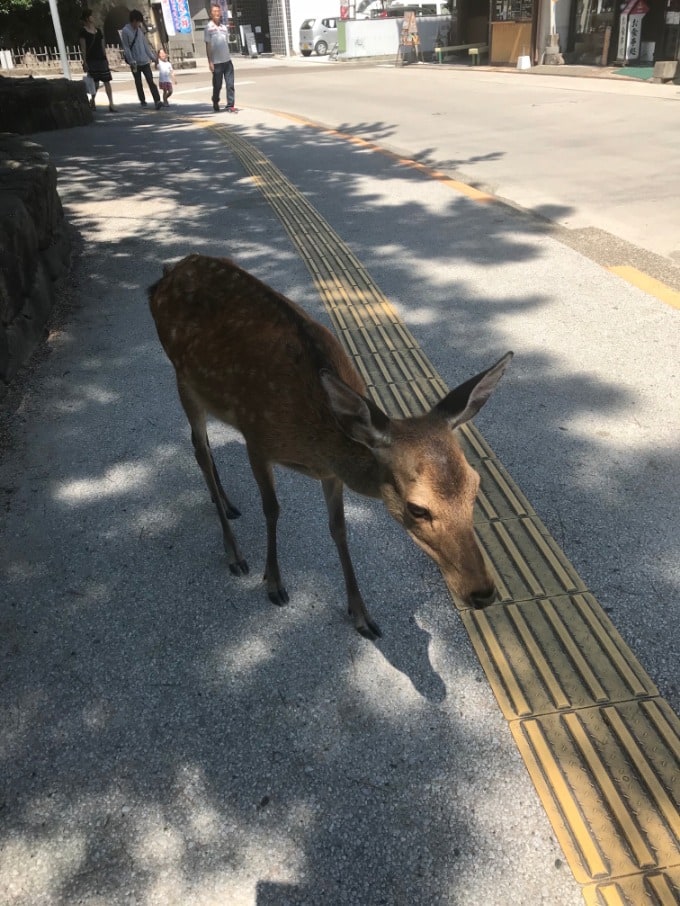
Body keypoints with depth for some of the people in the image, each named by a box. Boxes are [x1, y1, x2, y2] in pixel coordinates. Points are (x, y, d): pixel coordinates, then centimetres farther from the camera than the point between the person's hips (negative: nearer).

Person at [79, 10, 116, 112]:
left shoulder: (98, 30, 14)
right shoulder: (83, 32, -2)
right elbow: (83, 48, -7)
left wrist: (106, 58, 13)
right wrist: (84, 62, -13)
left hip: (101, 59, 5)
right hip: (91, 60, -5)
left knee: (107, 81, -5)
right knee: (95, 83, -6)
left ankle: (111, 104, -6)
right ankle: (92, 100, 18)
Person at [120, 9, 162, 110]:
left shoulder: (140, 29, 10)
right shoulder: (125, 31, -6)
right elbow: (126, 48, -9)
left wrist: (152, 57, 13)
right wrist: (131, 61, -16)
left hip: (145, 61, 3)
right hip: (135, 63, -3)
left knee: (151, 81, -9)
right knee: (138, 83, 7)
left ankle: (157, 101, -18)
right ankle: (143, 101, 16)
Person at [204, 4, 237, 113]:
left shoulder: (224, 27, 11)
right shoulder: (209, 27, -3)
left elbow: (227, 43, 17)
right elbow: (208, 45, -5)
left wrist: (229, 56, 15)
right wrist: (210, 62, -10)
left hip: (227, 60, 4)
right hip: (217, 62, -4)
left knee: (230, 84, -3)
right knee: (217, 85, 5)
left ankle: (230, 105, 0)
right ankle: (215, 104, 25)